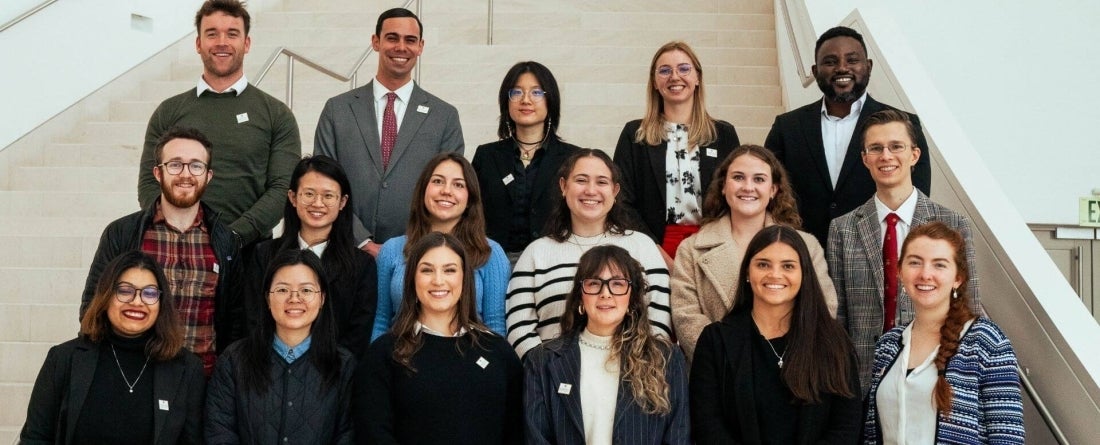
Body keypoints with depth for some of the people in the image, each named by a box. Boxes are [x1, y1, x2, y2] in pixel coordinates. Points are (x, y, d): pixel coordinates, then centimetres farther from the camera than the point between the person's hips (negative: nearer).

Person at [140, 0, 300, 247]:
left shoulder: (276, 114, 4)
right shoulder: (168, 112, 10)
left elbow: (283, 188, -3)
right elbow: (149, 185, 6)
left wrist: (234, 236, -16)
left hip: (250, 249, -1)